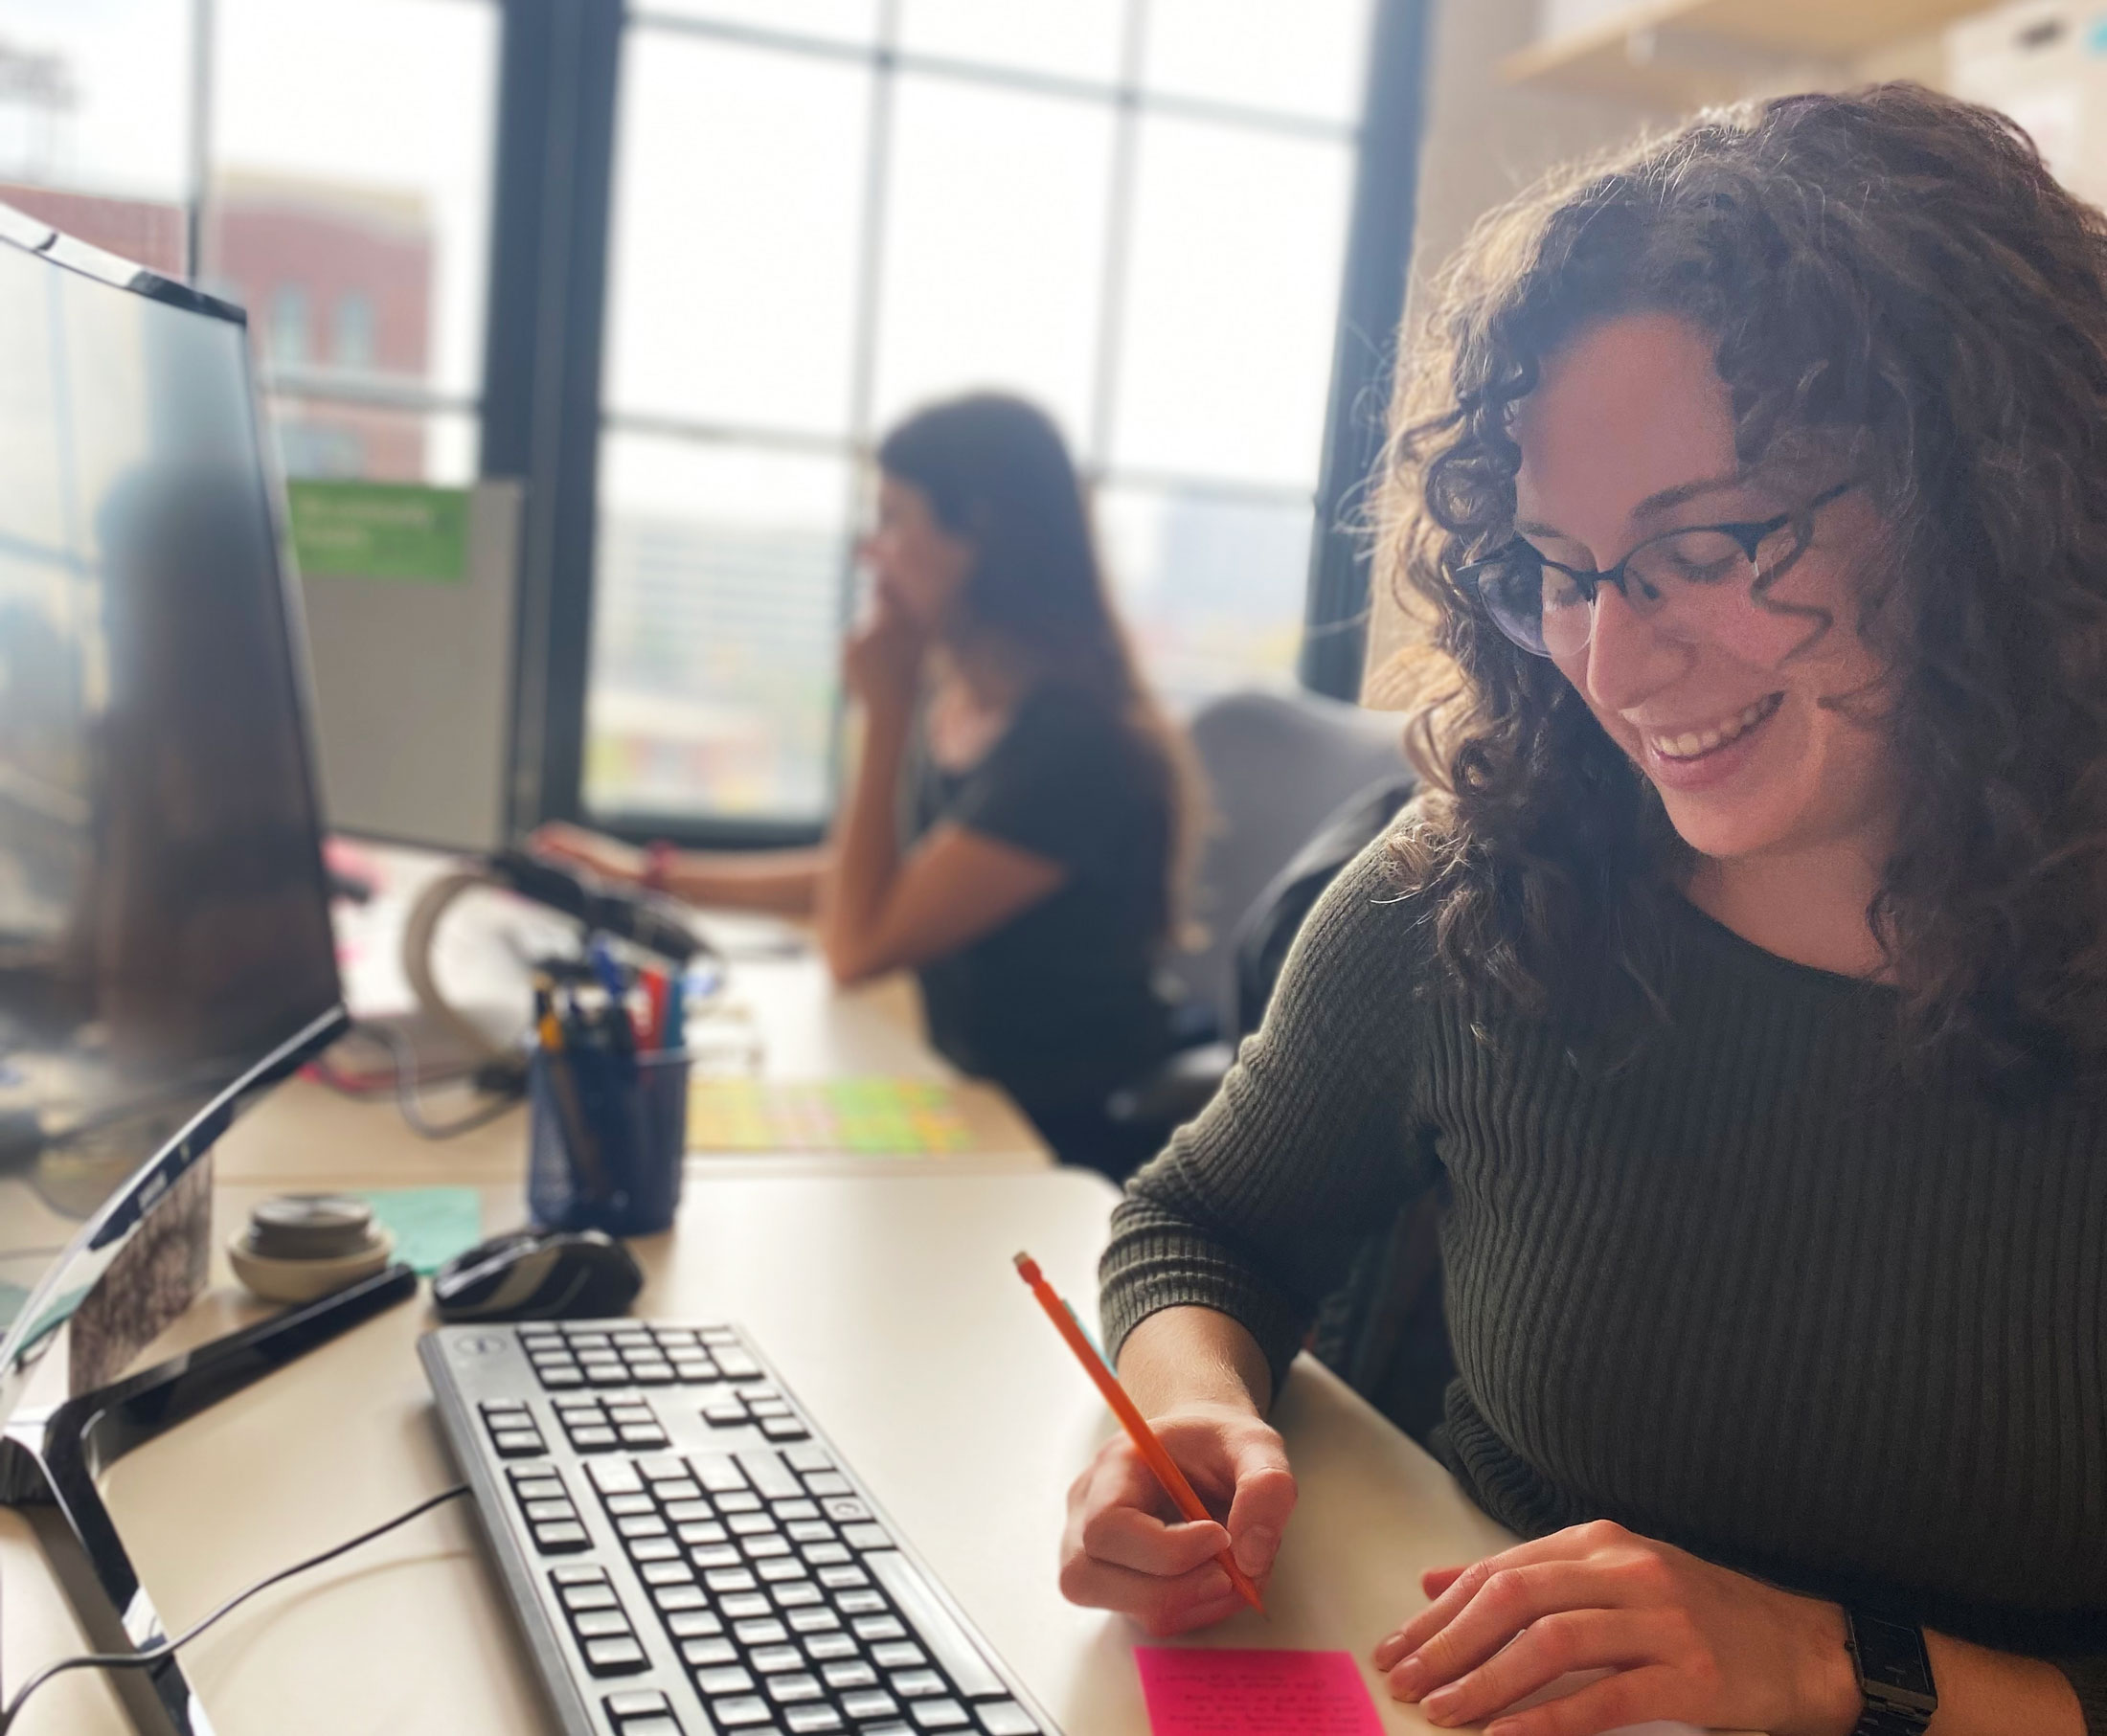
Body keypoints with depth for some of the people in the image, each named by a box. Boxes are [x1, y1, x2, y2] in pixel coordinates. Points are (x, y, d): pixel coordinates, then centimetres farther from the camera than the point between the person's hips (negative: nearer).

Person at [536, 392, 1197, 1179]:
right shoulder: (950, 697, 4)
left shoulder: (1072, 742, -23)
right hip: (964, 1100, 8)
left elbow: (858, 945, -21)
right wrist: (654, 877, 21)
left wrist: (884, 715, -17)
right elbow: (853, 881, 19)